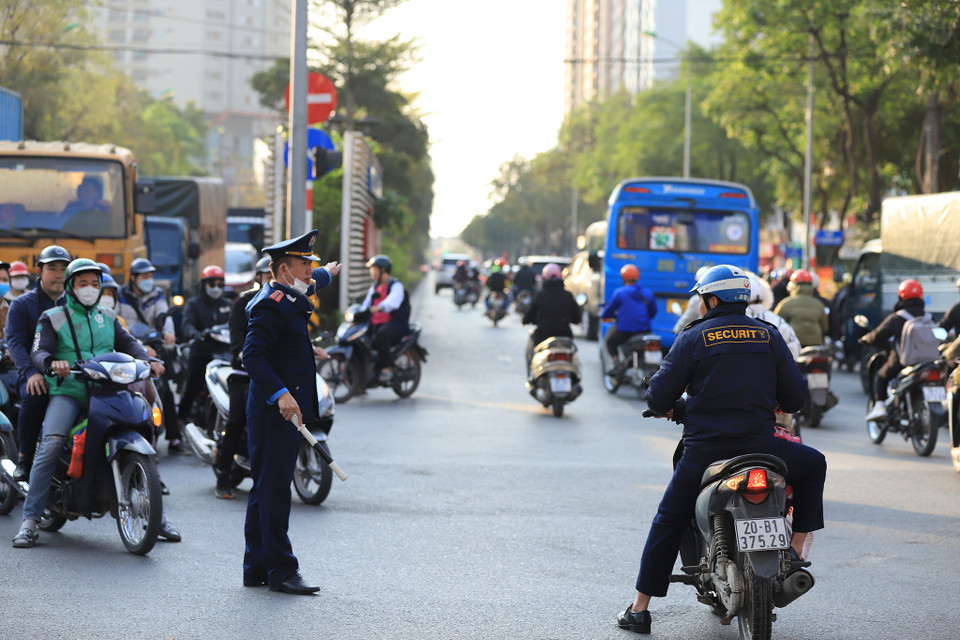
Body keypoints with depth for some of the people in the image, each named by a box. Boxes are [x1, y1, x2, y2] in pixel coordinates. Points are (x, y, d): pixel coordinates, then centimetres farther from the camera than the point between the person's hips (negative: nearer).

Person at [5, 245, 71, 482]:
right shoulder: (22, 305, 8)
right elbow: (15, 341, -5)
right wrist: (31, 372, -24)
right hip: (36, 377, -3)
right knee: (35, 398, -37)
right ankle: (25, 458, -21)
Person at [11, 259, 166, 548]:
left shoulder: (107, 318, 21)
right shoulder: (53, 318, 8)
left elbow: (128, 342, 9)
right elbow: (39, 351, -5)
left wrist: (147, 360, -13)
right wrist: (51, 363, -30)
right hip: (67, 392, -4)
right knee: (50, 446, -26)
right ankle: (30, 520, -25)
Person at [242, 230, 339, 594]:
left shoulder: (288, 299, 17)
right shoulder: (270, 305, -15)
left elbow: (311, 283, 43)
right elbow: (253, 356, -25)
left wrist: (327, 274, 64)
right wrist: (281, 394, -35)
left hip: (287, 409, 11)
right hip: (275, 412, -11)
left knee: (266, 489, 12)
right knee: (274, 489, -9)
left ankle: (256, 569, 16)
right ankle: (281, 570, -9)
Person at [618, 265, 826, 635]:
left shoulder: (693, 338, 0)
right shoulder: (768, 337, 5)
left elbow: (658, 397, 2)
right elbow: (796, 398, 7)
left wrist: (666, 409, 26)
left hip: (704, 450, 0)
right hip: (759, 445, 0)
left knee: (667, 524, 15)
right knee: (813, 464, 26)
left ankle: (640, 608, 14)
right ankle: (796, 549, 16)